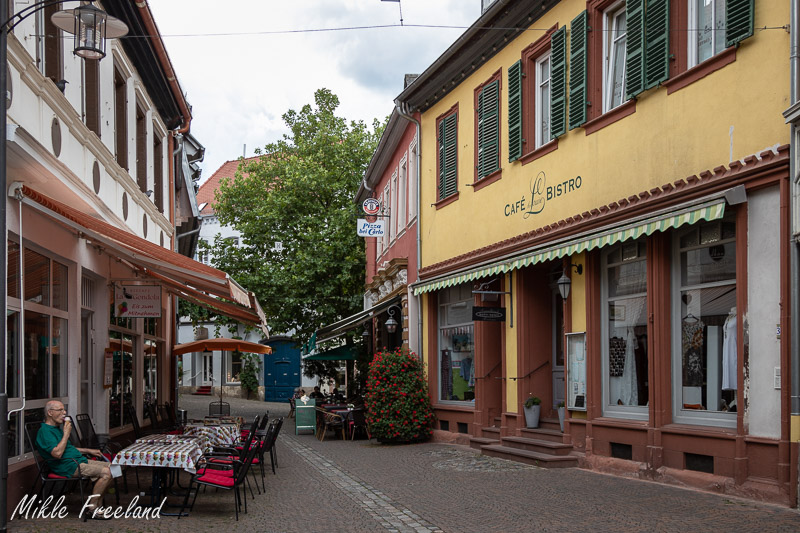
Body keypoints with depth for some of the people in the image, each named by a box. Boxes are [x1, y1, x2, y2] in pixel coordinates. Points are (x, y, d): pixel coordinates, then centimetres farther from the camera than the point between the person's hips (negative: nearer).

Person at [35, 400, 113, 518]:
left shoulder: (57, 428, 21)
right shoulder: (45, 431, -13)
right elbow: (57, 453, -26)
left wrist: (88, 451, 25)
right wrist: (66, 434, -17)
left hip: (79, 460, 11)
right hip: (68, 466, -11)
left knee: (110, 468, 3)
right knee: (106, 472, -21)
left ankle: (98, 505, 1)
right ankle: (91, 508, -14)